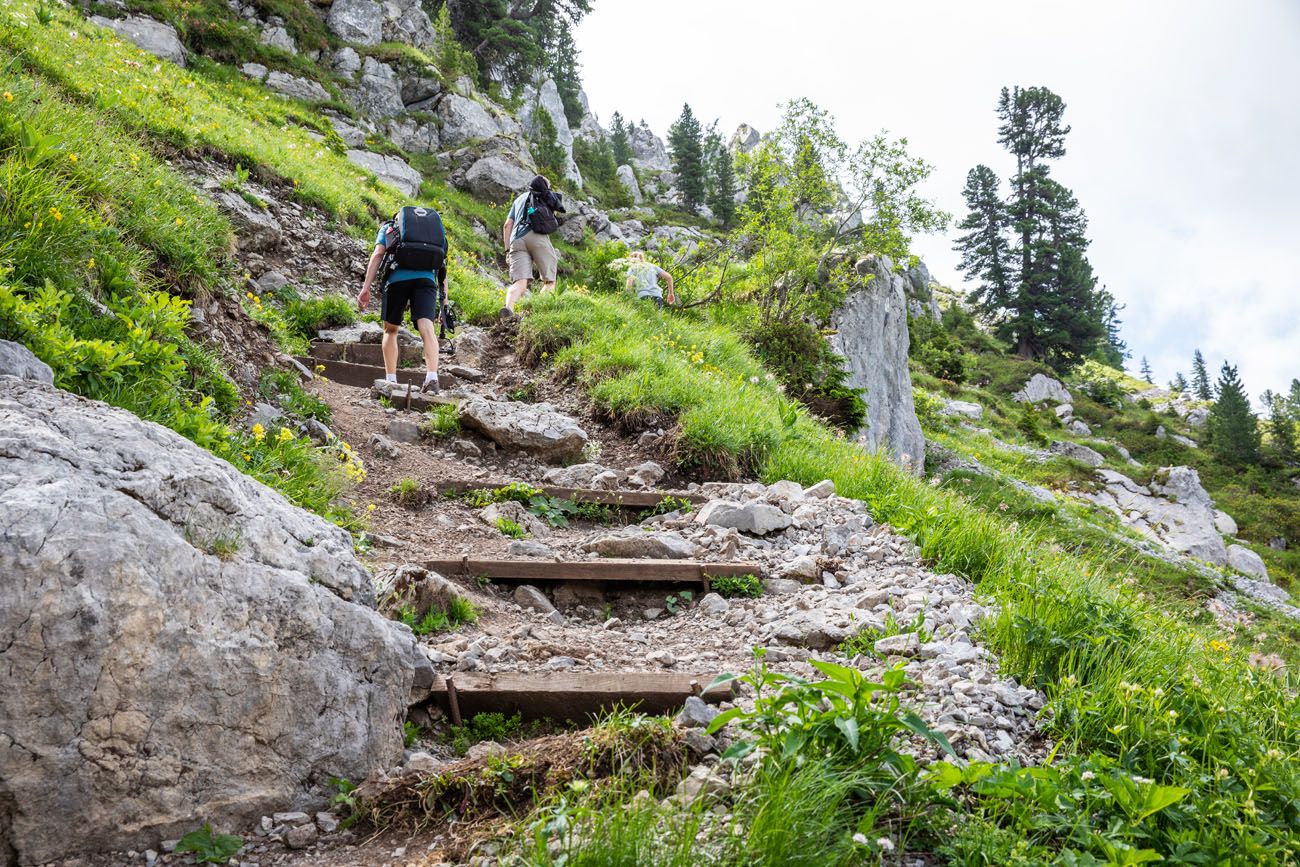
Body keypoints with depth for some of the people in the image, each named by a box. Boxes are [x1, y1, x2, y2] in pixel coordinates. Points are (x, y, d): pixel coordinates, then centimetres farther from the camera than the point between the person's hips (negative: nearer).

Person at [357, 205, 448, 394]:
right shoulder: (436, 228, 33)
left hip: (397, 278, -1)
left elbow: (377, 255, 7)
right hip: (427, 279, 1)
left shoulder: (389, 227, 26)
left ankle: (390, 379, 9)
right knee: (427, 329, -12)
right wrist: (443, 304, 22)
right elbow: (443, 269, 24)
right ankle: (432, 377, -33)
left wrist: (366, 288, -1)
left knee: (390, 330, 16)